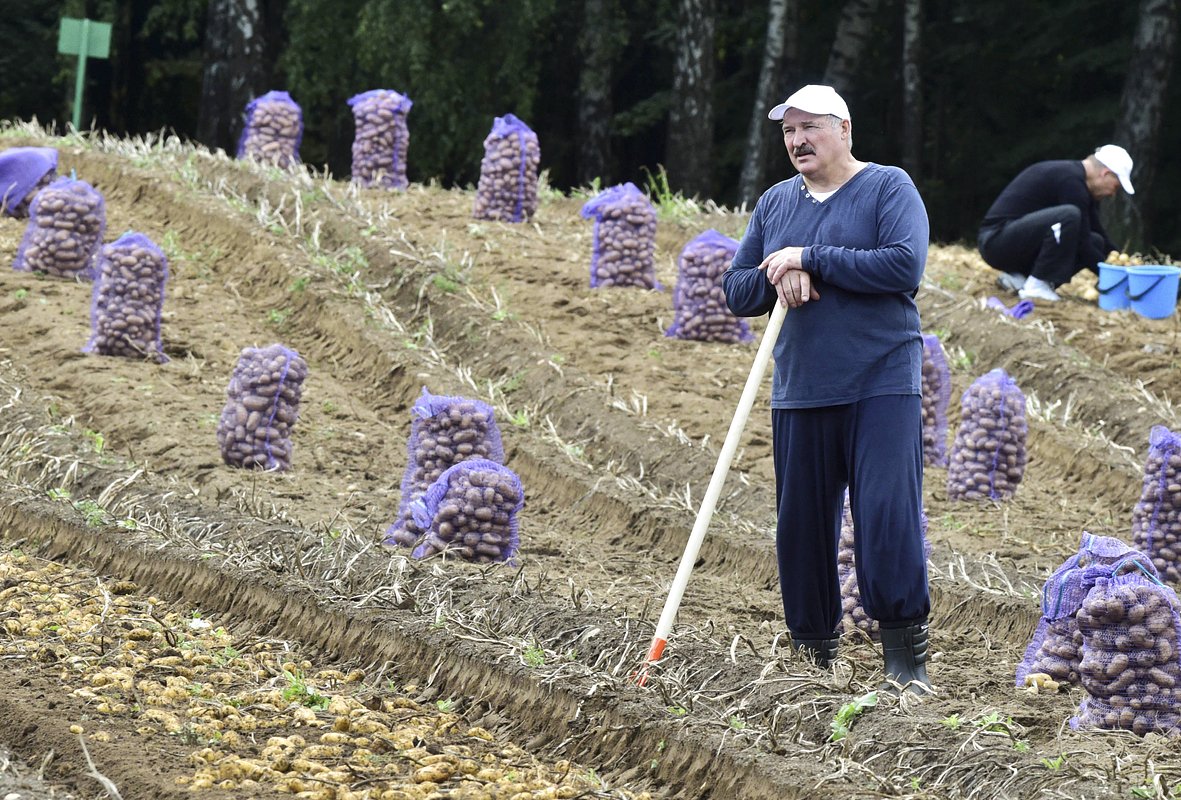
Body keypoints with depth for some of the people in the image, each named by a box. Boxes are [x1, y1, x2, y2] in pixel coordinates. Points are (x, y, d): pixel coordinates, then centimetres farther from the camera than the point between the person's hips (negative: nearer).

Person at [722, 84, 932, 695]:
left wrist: (810, 259, -13)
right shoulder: (774, 203, 15)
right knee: (801, 523, 6)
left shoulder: (888, 187, -1)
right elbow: (736, 290, 13)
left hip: (881, 386, -5)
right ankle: (813, 650, 17)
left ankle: (905, 655, -6)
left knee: (888, 515, -13)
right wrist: (777, 278, -9)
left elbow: (905, 266, -16)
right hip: (799, 391, 5)